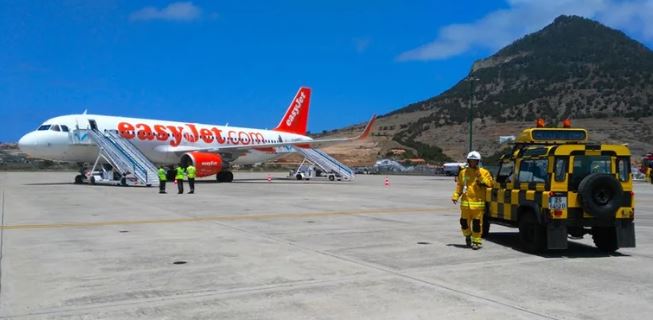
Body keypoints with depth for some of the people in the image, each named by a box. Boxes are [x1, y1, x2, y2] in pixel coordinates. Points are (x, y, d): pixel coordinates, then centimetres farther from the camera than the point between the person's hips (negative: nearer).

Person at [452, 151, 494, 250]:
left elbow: (489, 183, -5)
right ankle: (468, 235, 32)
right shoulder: (463, 172, 10)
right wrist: (455, 196, 4)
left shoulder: (484, 172, 3)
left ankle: (476, 241, 7)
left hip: (478, 202, -2)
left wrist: (481, 177, -16)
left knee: (477, 223, -3)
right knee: (464, 221, 6)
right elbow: (459, 186, 14)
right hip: (465, 202, 3)